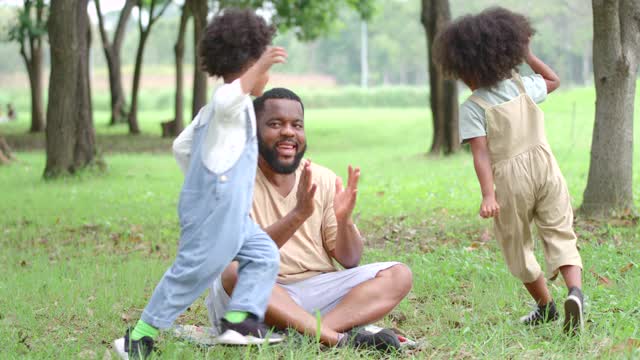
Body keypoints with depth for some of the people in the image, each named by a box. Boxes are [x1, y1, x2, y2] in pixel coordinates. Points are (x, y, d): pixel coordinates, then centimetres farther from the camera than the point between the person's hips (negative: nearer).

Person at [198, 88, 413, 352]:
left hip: (317, 290, 4)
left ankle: (310, 333, -33)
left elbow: (349, 260, 5)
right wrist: (298, 214, -30)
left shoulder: (324, 180, 7)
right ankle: (340, 338, -36)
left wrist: (344, 220, -17)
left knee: (398, 275, -13)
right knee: (235, 272, -36)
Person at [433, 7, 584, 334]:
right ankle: (575, 291, -27)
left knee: (517, 247, 16)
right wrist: (527, 55, 29)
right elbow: (554, 80, 28)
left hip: (509, 179, -3)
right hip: (545, 164, 3)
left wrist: (487, 194, -22)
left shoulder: (472, 108, -7)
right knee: (561, 236, 0)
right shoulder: (523, 87, 6)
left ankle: (545, 306, 28)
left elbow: (481, 153, -17)